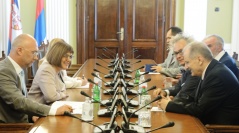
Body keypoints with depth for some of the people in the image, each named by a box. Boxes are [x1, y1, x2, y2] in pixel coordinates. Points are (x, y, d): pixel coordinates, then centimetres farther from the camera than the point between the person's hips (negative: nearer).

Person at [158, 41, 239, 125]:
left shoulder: (218, 75, -22)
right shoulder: (210, 70, 5)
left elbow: (200, 109, -20)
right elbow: (198, 103, 6)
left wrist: (169, 105, -11)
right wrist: (173, 103, -6)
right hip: (213, 121, 8)